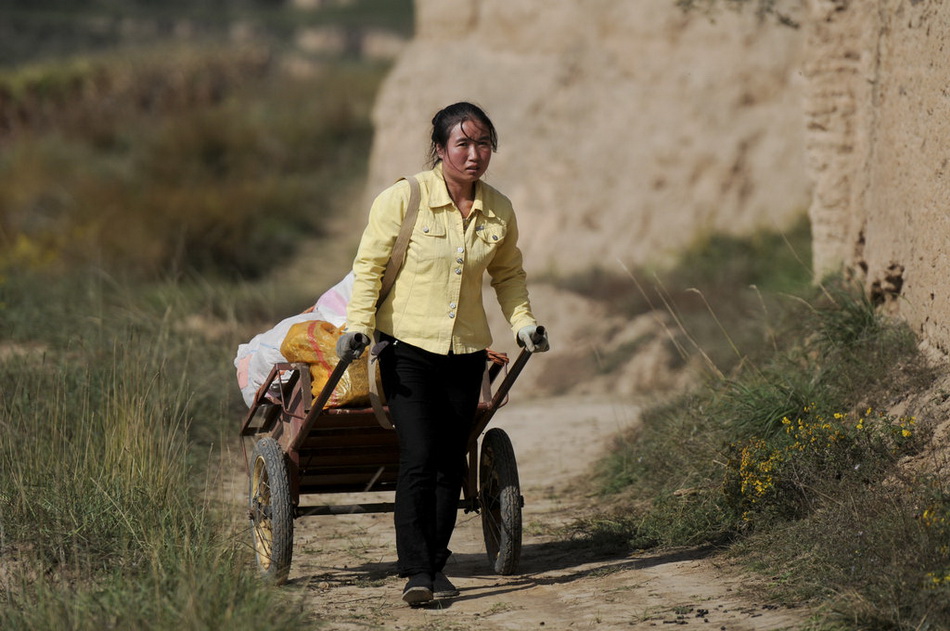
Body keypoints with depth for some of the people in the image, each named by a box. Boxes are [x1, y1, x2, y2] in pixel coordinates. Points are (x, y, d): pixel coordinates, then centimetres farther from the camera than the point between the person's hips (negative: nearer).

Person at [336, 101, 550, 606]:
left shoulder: (499, 211, 3)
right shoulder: (403, 198, -10)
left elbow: (508, 274, 19)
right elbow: (369, 264, -5)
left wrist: (523, 323, 6)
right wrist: (358, 324, -14)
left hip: (465, 352, 4)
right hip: (408, 345, -4)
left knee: (451, 462, 7)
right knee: (419, 457, -13)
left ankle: (436, 566, 18)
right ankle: (416, 570, -9)